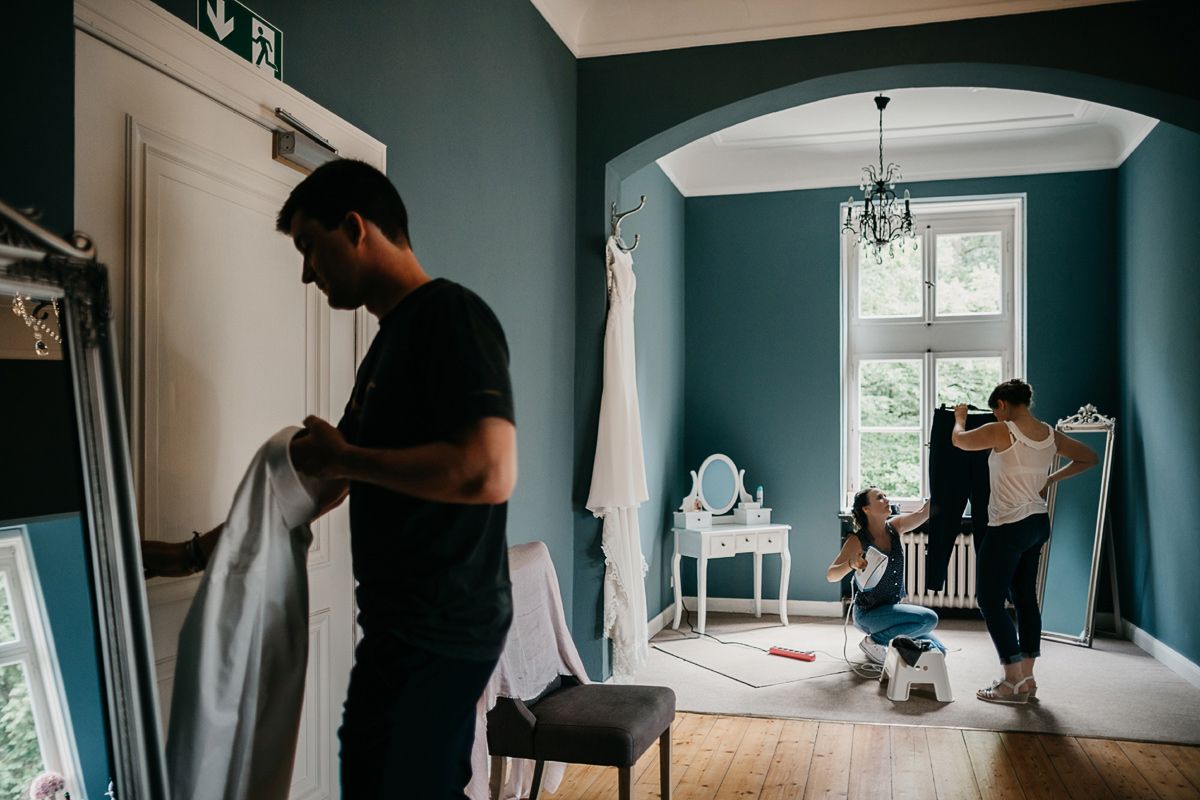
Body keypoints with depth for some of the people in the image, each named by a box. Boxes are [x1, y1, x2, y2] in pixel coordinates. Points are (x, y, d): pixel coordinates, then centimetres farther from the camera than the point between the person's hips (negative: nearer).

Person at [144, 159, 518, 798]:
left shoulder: (451, 315, -14)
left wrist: (344, 457, -15)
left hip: (442, 630, -9)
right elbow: (323, 486, 21)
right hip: (400, 626, 9)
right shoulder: (391, 340, 16)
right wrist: (197, 553, 20)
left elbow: (490, 472, -27)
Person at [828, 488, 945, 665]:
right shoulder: (858, 540, -17)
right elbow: (830, 575, -23)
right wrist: (851, 564, -43)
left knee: (937, 650, -1)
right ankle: (874, 642, -8)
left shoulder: (894, 527, -1)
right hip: (868, 613, -6)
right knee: (929, 618, -25)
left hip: (893, 608, 7)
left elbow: (923, 512, -15)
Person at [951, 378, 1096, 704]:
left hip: (1008, 527, -8)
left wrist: (959, 418, 21)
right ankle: (1026, 677, 18)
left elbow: (958, 440, 1)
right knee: (1025, 598, 13)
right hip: (1039, 523, 8)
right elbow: (1089, 458, 20)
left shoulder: (1001, 432, -15)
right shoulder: (1052, 436, 5)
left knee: (989, 599, -1)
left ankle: (1014, 682, -2)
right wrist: (1050, 479, 17)